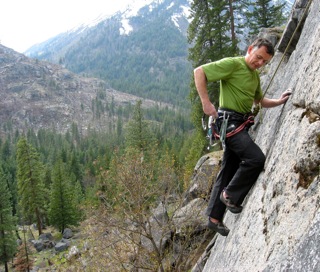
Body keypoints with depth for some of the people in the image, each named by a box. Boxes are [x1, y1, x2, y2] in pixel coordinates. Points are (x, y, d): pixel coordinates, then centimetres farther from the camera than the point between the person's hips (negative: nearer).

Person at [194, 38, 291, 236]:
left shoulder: (255, 75, 18)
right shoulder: (232, 64, -10)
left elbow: (260, 101, 31)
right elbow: (199, 72, -16)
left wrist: (280, 102, 14)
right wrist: (206, 102, -21)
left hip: (241, 124, 9)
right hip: (229, 121, -9)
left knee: (229, 171, 10)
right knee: (256, 158, -23)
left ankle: (215, 218, 18)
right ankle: (231, 195, -3)